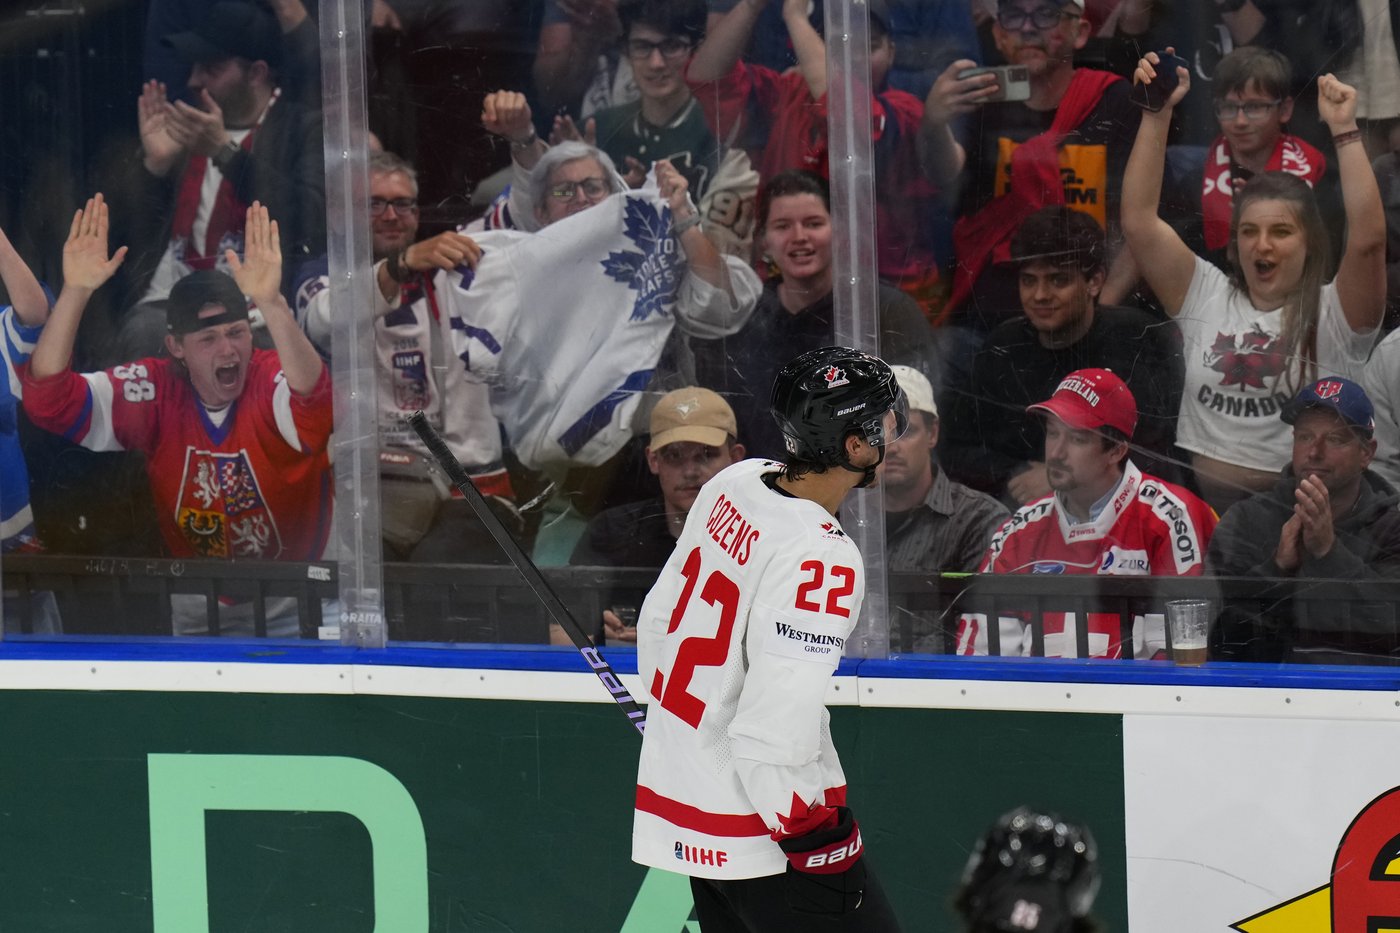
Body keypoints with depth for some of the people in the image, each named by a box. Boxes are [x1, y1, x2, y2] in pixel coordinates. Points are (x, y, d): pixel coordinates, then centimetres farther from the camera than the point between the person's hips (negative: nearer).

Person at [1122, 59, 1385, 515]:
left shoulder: (1333, 314, 3)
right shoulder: (1207, 296, 12)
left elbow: (1367, 238, -14)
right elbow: (1139, 222, 5)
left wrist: (1344, 131, -15)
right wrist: (1156, 115, -1)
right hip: (1203, 502, 3)